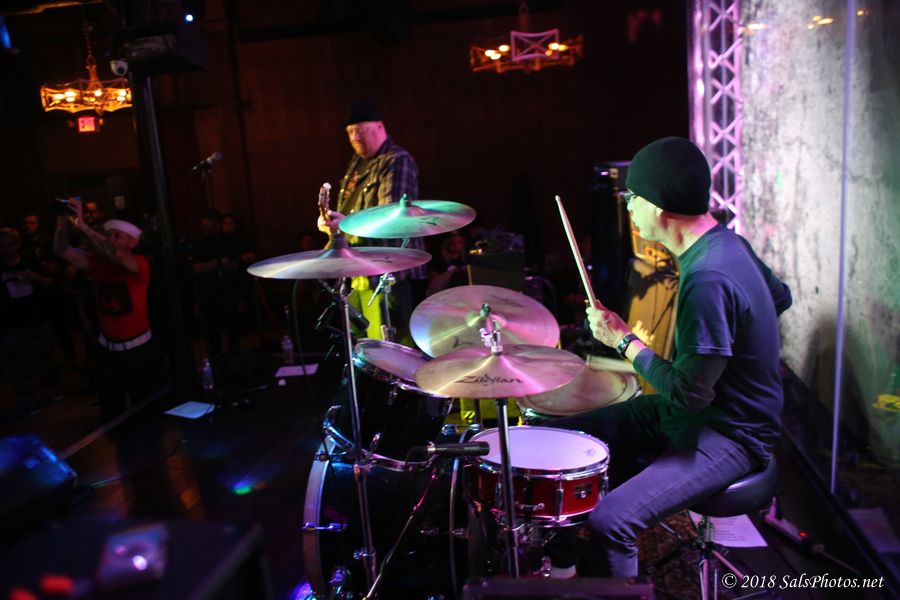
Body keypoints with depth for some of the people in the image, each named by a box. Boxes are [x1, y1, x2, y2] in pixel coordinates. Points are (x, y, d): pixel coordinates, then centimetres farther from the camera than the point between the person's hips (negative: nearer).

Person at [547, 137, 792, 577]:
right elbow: (780, 296, 17)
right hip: (700, 410, 10)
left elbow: (689, 394, -27)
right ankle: (564, 562, 25)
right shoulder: (725, 241, -1)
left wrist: (623, 340, -17)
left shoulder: (708, 281, -31)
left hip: (727, 439, -10)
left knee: (608, 522, -25)